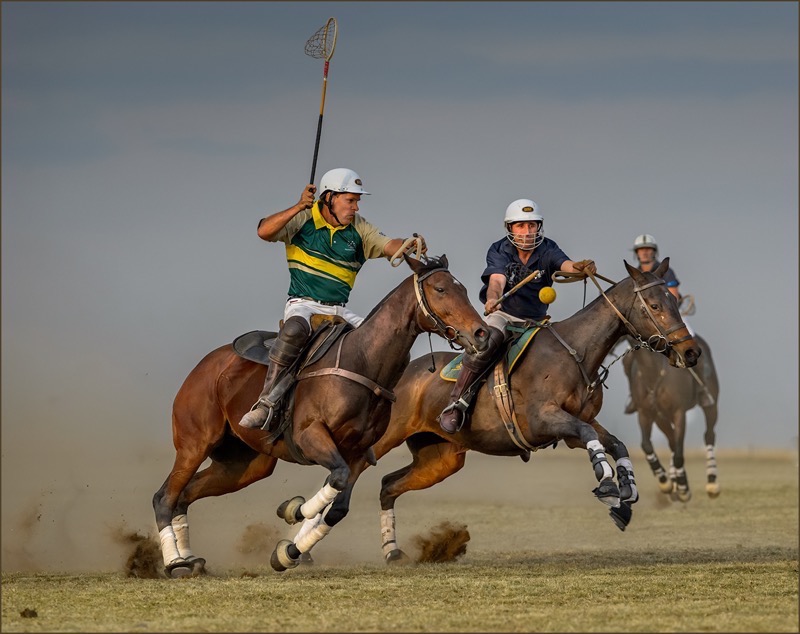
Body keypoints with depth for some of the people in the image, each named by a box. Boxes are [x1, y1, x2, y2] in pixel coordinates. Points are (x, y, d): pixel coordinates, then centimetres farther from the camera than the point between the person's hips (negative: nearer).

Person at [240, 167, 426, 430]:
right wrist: (299, 207, -23)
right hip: (303, 304, -5)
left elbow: (388, 245, -2)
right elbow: (265, 231, -16)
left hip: (339, 310, 5)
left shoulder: (358, 228, 8)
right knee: (294, 331, -38)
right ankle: (266, 402, -35)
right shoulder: (302, 218, -3)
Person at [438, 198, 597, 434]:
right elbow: (497, 280, -26)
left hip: (535, 321, 4)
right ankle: (455, 405, -33)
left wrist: (582, 268, -48)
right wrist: (493, 299, -50)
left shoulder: (547, 250, -2)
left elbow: (566, 265, -23)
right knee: (487, 340, -35)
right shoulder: (499, 251, -8)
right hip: (503, 315, -4)